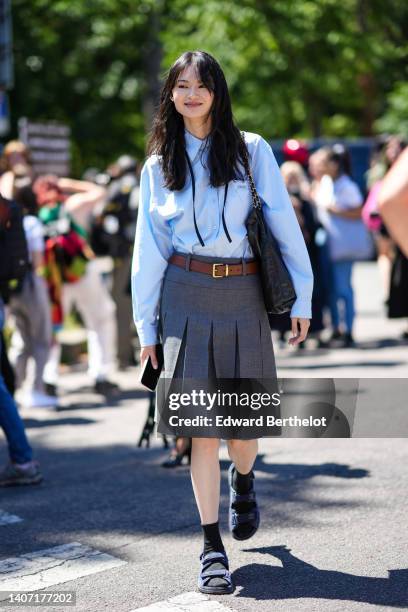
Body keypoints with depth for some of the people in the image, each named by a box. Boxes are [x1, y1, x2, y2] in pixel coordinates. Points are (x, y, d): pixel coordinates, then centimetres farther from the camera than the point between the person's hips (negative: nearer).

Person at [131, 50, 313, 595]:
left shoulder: (252, 151, 5)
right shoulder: (158, 167, 9)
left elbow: (284, 223, 4)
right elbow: (148, 249, 9)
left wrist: (302, 298, 0)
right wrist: (146, 326, 6)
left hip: (243, 295, 0)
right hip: (185, 299, 0)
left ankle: (243, 481, 40)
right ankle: (213, 549, 4)